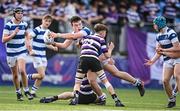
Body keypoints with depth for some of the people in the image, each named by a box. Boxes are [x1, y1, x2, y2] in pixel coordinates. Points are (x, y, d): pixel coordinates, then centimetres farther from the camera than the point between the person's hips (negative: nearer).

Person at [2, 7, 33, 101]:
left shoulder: (24, 24, 3)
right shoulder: (8, 25, -11)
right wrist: (13, 34, -25)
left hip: (22, 51, 1)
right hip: (11, 53, -1)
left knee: (22, 71, -19)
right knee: (15, 75, 6)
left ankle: (26, 91, -5)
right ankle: (18, 93, 23)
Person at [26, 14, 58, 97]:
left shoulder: (48, 32, 9)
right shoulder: (37, 30, -14)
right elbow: (27, 38, -18)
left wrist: (53, 48, 4)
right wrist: (30, 50, -22)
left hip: (43, 55, 8)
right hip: (36, 55, -8)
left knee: (41, 76, 7)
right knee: (42, 75, -14)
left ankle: (33, 91, 19)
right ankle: (27, 77, 8)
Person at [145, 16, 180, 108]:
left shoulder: (171, 33, -15)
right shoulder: (159, 36, 10)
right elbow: (159, 51, 16)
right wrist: (153, 60, 3)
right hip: (167, 60, 7)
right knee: (165, 80, -4)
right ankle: (171, 100, 11)